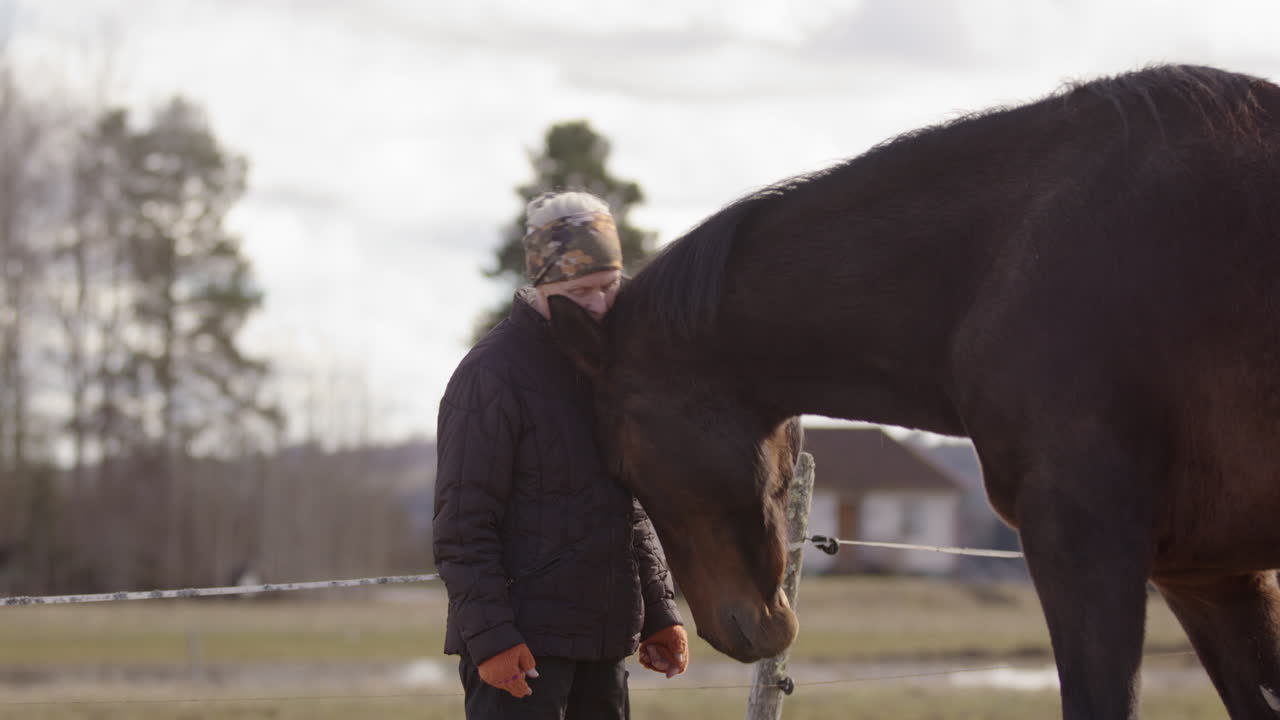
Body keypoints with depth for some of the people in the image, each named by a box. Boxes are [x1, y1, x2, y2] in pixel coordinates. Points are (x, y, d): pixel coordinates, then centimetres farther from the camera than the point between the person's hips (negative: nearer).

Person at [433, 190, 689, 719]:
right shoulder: (491, 374, -12)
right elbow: (462, 526, -15)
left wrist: (659, 612, 15)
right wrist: (491, 635, -22)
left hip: (602, 644, 8)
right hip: (520, 645, -8)